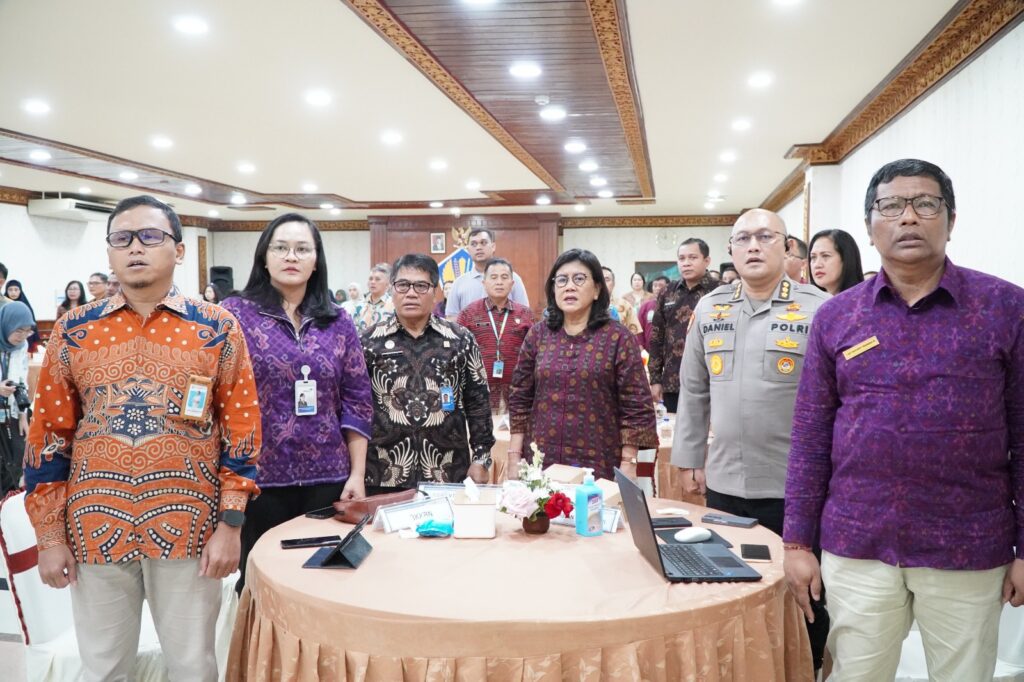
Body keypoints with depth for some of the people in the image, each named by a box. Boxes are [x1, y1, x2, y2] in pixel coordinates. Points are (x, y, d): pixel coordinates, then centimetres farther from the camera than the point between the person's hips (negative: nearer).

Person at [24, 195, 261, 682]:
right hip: (94, 530, 2)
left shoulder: (218, 329, -2)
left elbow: (242, 429, -2)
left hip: (189, 529, -1)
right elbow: (48, 437, 5)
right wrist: (49, 536, 3)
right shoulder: (73, 332, 2)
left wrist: (230, 524, -7)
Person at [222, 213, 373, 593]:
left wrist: (357, 475, 1)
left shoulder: (338, 322, 6)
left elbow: (357, 401, 6)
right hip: (258, 477, -2)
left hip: (327, 478, 3)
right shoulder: (235, 315, -2)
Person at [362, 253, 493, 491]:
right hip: (383, 477, 0)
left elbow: (478, 403, 6)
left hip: (449, 476, 0)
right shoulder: (371, 341, 3)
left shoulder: (460, 339, 2)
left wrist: (480, 459, 2)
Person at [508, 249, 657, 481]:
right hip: (541, 462, 3)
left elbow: (635, 406, -5)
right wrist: (514, 457, 3)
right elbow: (520, 399, 7)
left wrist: (628, 464, -8)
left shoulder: (618, 337, -4)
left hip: (600, 466, -2)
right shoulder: (538, 334, 5)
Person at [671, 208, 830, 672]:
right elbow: (693, 391, 13)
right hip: (724, 483, 4)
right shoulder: (709, 309, 8)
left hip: (795, 487, -3)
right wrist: (689, 458, 11)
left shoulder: (819, 309, -5)